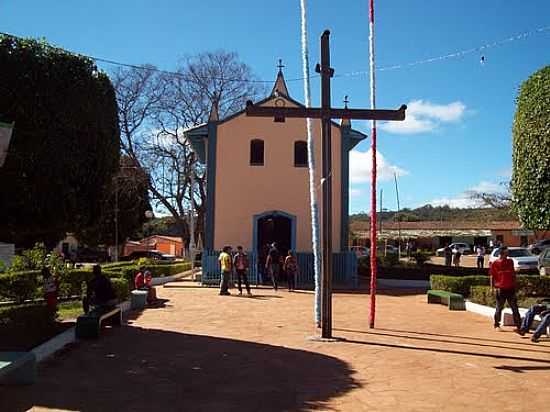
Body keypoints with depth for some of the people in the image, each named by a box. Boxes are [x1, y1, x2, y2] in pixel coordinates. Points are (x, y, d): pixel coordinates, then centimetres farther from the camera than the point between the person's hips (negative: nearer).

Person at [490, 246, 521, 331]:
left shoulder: (510, 262, 6)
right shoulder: (495, 263, -3)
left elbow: (513, 274, 14)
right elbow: (492, 276, 1)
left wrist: (514, 285, 12)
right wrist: (492, 287, -3)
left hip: (510, 288, 3)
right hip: (500, 289, -3)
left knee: (515, 308, 4)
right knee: (499, 308, 6)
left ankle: (518, 325, 9)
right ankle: (497, 325, 17)